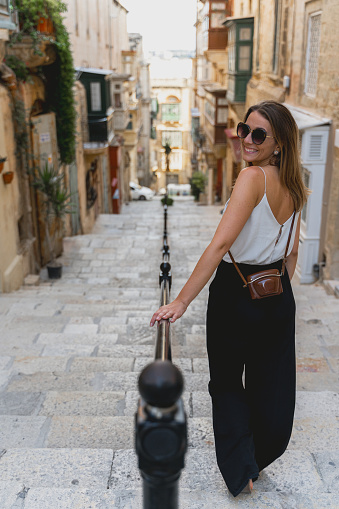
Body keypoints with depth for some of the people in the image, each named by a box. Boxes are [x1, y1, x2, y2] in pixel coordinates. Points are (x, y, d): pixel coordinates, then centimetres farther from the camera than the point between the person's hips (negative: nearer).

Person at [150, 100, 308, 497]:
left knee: (226, 384, 15)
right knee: (271, 384, 20)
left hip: (236, 294, -7)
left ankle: (241, 471, 21)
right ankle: (259, 460, 42)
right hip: (279, 296, 7)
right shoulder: (293, 186, 3)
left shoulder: (253, 177, -21)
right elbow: (292, 253, 11)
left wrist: (180, 302, -28)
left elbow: (220, 245, -29)